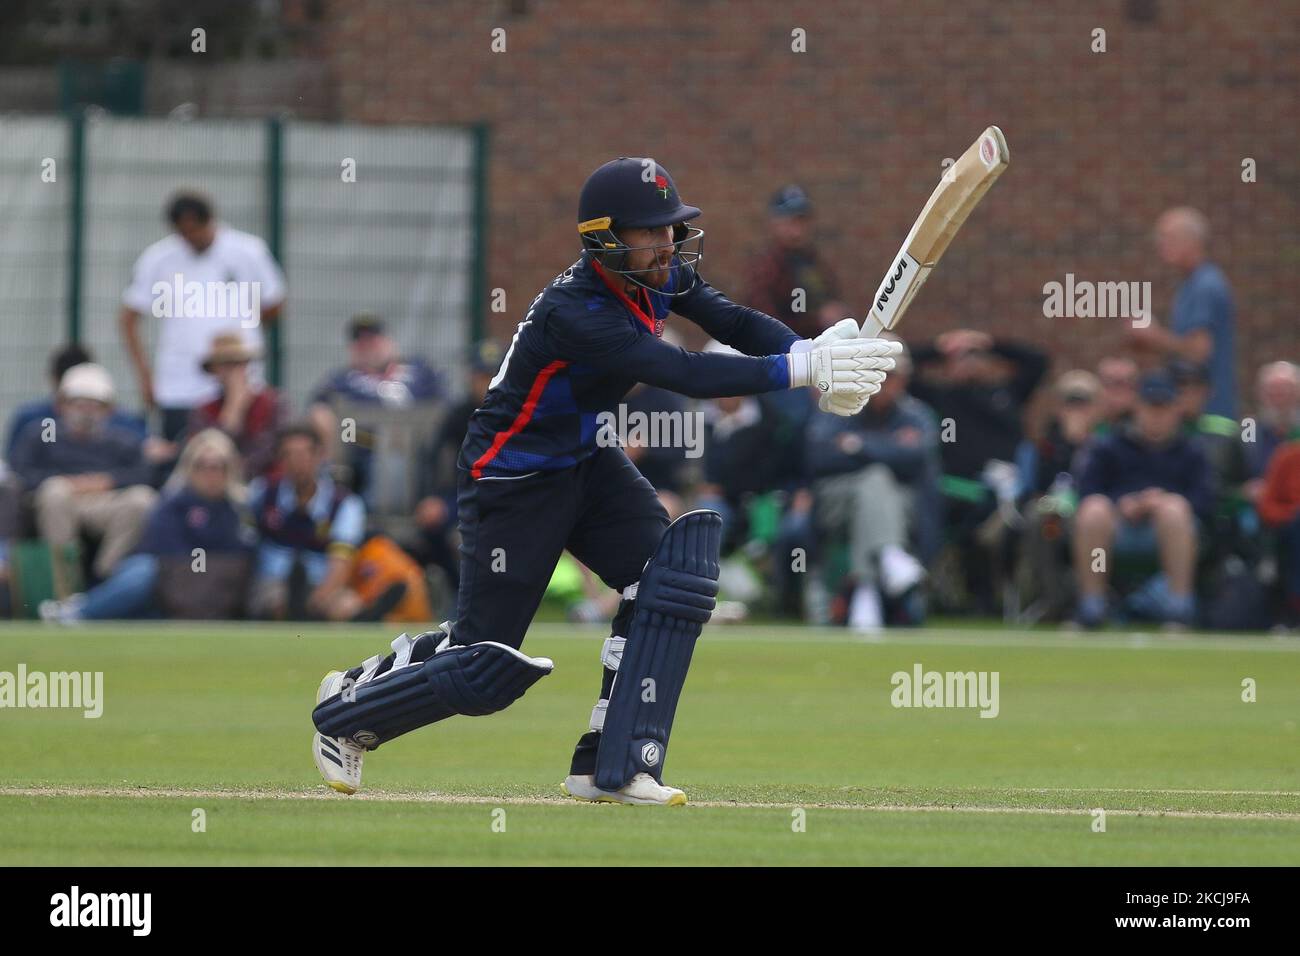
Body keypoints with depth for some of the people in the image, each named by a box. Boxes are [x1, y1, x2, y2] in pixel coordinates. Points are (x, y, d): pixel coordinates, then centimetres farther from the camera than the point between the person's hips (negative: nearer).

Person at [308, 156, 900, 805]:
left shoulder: (659, 276, -7)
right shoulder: (572, 312, -33)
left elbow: (735, 323, -10)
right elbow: (686, 375, -41)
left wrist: (813, 351, -31)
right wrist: (803, 369, -45)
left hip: (588, 463, 8)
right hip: (512, 480, -8)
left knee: (674, 575, -14)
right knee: (486, 666, -2)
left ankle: (612, 766, -8)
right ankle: (346, 710, 24)